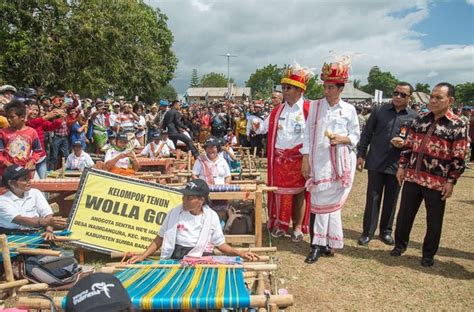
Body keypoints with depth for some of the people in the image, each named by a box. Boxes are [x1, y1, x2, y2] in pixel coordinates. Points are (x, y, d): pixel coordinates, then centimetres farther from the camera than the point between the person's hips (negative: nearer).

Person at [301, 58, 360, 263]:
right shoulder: (315, 106, 5)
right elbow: (308, 134, 4)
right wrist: (305, 159, -2)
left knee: (330, 201, 4)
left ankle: (321, 242, 16)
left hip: (340, 162, 0)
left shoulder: (349, 110, 3)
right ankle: (320, 243, 7)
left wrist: (342, 139, -13)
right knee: (320, 201, -1)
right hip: (319, 161, 0)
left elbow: (356, 136, 8)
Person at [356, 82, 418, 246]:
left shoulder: (414, 116, 2)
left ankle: (386, 231, 27)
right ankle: (368, 231, 14)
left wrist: (404, 144, -15)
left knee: (391, 200, 11)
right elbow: (366, 134, 5)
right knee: (372, 198, 4)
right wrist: (361, 154, 2)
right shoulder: (379, 110, 2)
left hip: (397, 165, 1)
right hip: (375, 163, -1)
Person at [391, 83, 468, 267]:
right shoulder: (420, 119, 6)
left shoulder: (457, 125, -6)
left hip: (437, 182, -4)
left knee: (434, 221, 10)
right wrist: (402, 166, 6)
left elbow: (458, 158, -7)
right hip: (412, 177, 4)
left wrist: (451, 181, -10)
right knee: (404, 214, 13)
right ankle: (400, 245, 33)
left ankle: (428, 254, 28)